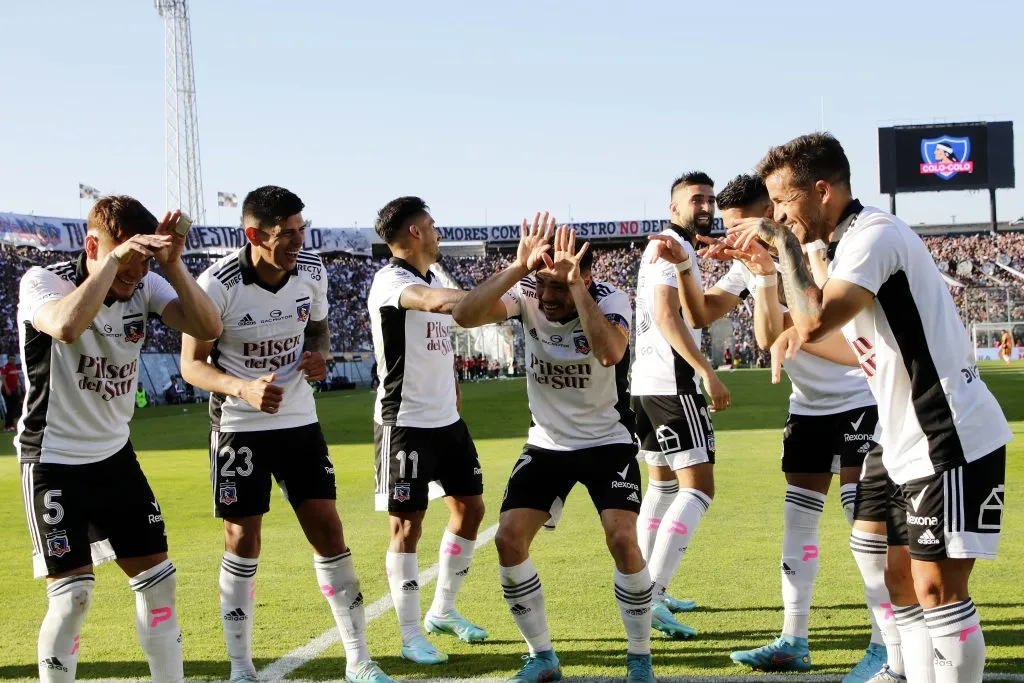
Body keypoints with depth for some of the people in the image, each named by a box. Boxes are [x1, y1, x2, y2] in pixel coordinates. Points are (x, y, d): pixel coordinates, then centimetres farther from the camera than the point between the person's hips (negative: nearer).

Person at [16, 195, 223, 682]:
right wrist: (115, 258, -36)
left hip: (115, 454, 6)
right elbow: (67, 327, -40)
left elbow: (207, 328, -16)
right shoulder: (42, 281, -17)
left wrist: (171, 263, -25)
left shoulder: (144, 286, -3)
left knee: (157, 578, 9)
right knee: (73, 593, -12)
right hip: (53, 459, -6)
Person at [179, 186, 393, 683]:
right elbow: (191, 364, -15)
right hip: (240, 426, -4)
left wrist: (320, 356, -11)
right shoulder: (217, 285, -20)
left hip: (299, 420, 4)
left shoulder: (312, 272, -5)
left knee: (328, 533, 3)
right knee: (243, 542, 1)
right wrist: (244, 389, -33)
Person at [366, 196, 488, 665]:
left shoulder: (434, 282, 13)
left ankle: (443, 611, 29)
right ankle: (411, 636, 4)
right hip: (406, 423, -9)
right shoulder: (390, 281, -16)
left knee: (470, 508, 14)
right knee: (408, 524, -4)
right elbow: (438, 303, -37)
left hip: (446, 419, 9)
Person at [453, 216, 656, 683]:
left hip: (608, 442, -3)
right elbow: (463, 316, -32)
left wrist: (574, 284, -42)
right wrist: (519, 267, -39)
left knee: (622, 540, -20)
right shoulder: (526, 294, -14)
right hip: (547, 444, 3)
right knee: (509, 539, -8)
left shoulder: (610, 300, -21)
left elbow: (610, 352, -44)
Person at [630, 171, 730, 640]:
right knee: (698, 487, -14)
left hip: (646, 382, 11)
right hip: (671, 382, -11)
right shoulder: (674, 245, -10)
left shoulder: (661, 247, 21)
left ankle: (647, 590, 25)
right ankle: (652, 597, -22)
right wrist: (708, 372, -24)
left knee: (662, 483, 19)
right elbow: (666, 315, -21)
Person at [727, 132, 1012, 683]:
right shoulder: (847, 241, 14)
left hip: (953, 440, -10)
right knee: (904, 585, 12)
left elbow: (814, 323, -29)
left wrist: (783, 243, -18)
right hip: (916, 445, 10)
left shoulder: (873, 234, -16)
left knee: (937, 591, -9)